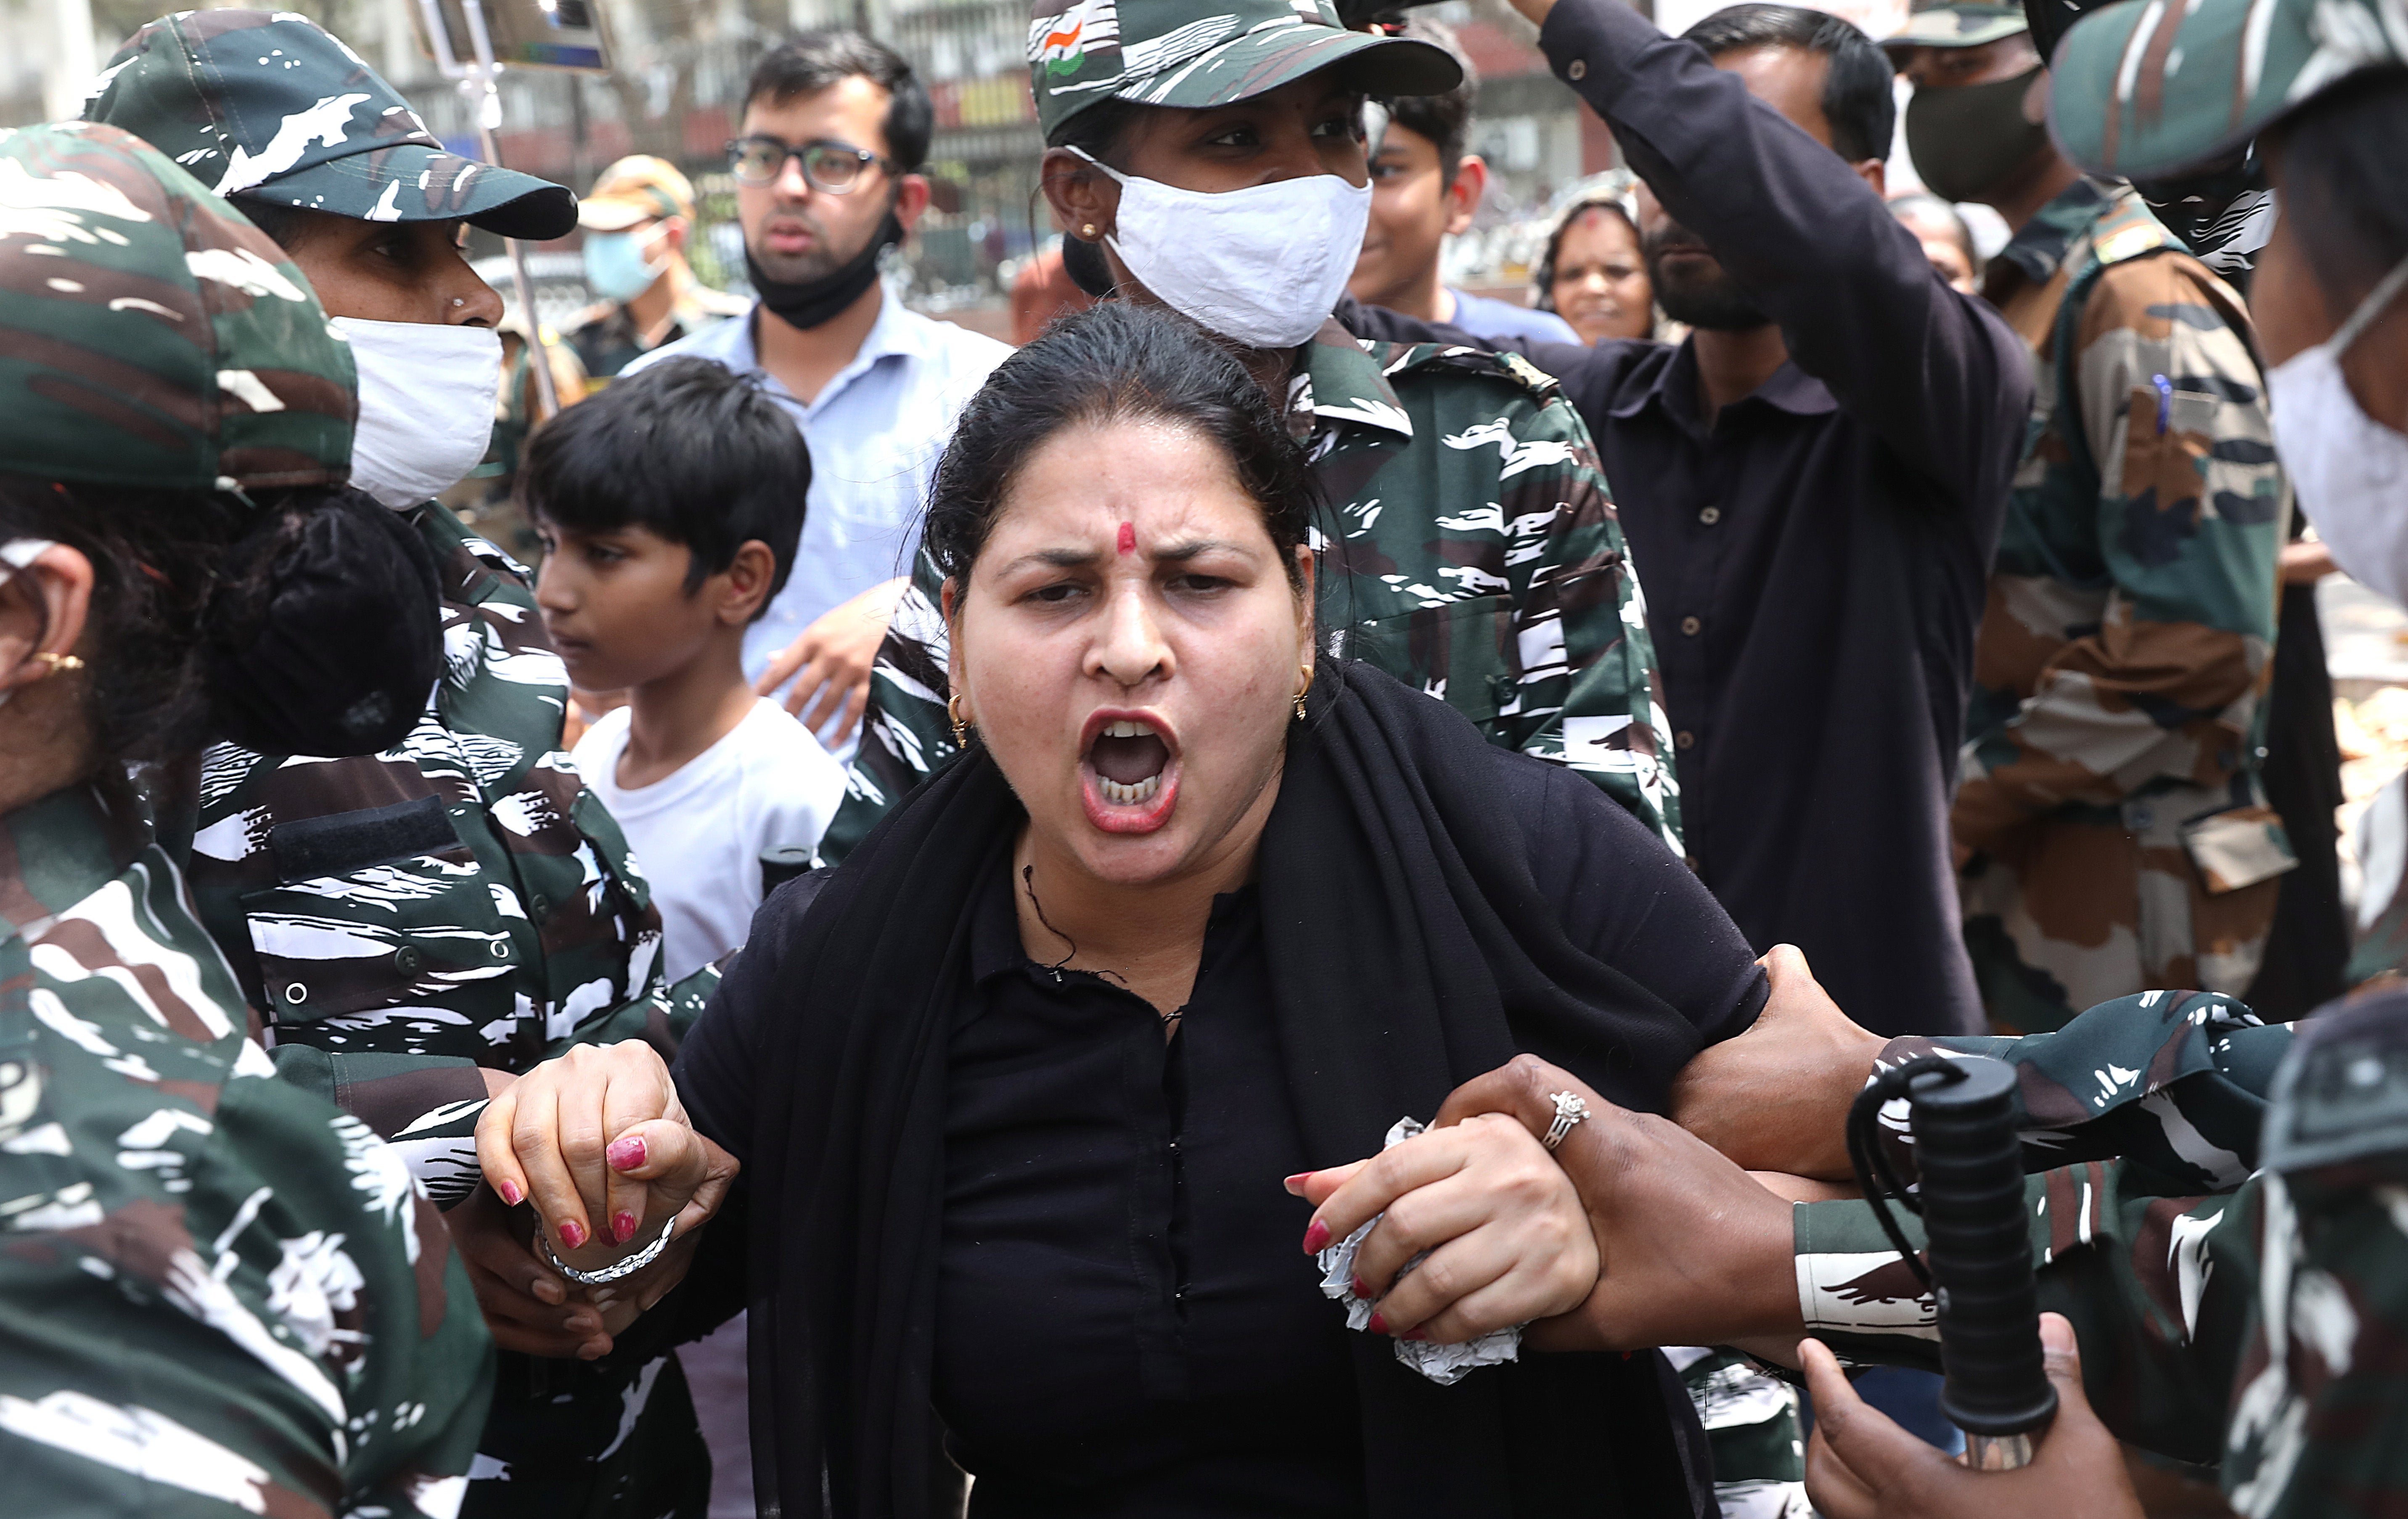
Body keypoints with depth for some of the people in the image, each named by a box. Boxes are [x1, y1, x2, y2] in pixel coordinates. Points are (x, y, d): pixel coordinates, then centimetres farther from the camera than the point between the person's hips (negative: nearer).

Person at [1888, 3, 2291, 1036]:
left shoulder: (2144, 308, -14)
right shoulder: (2016, 303, 15)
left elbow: (2192, 646, -23)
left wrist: (1971, 801, -16)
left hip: (2122, 892, -9)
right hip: (2006, 864, 9)